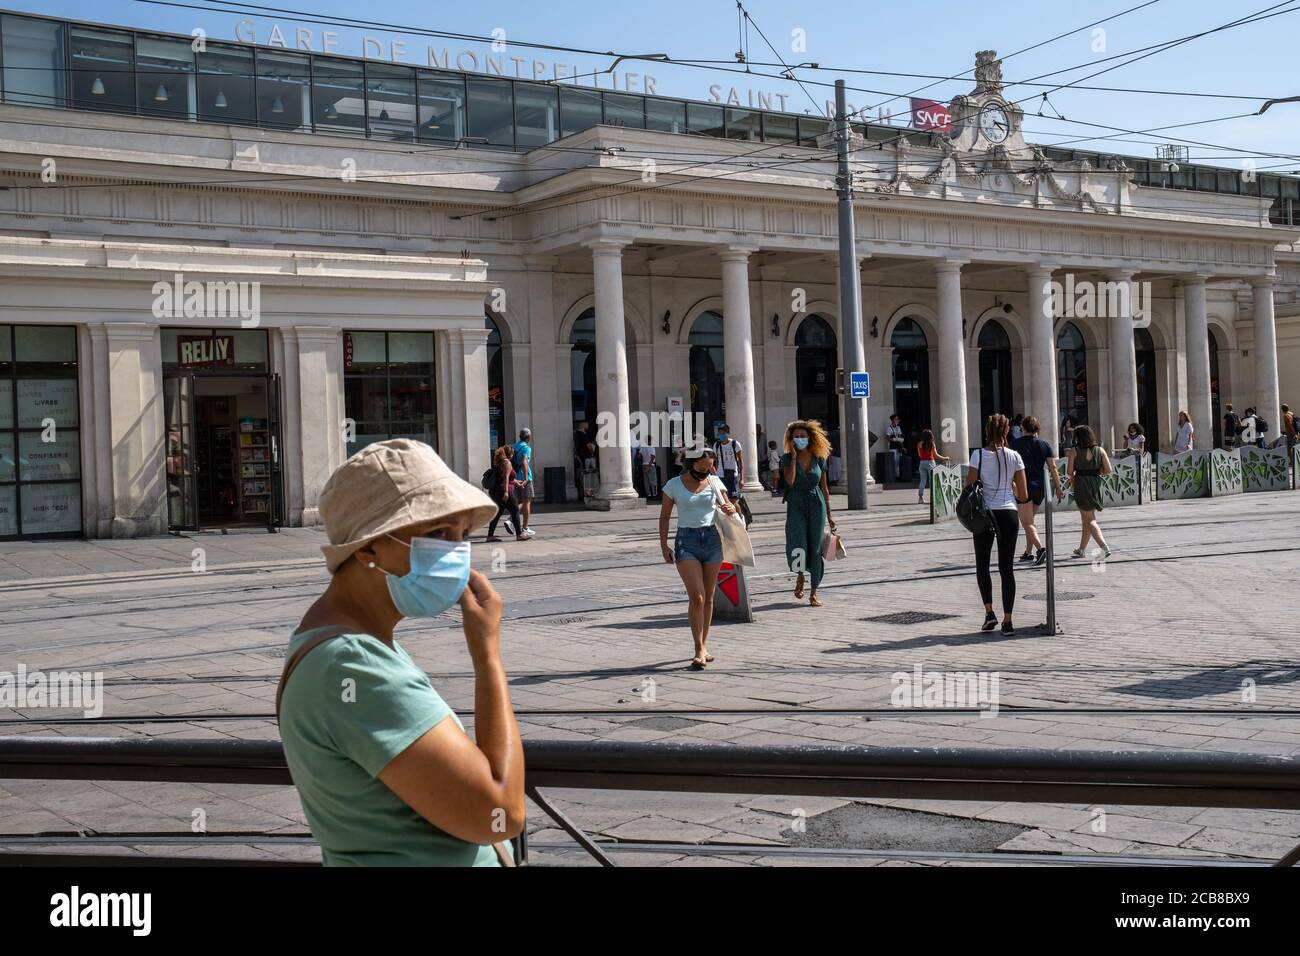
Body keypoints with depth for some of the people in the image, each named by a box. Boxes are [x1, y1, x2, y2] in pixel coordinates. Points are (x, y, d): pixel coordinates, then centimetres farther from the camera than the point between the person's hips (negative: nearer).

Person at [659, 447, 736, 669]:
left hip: (711, 539, 3)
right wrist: (664, 545, -1)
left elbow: (728, 506, 10)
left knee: (708, 598, 8)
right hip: (686, 541, -3)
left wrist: (730, 509, -14)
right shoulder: (674, 485, 0)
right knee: (696, 597, -13)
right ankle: (700, 650, -8)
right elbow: (664, 517, 6)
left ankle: (703, 646, 20)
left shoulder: (714, 482, 6)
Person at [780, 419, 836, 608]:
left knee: (816, 549, 2)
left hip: (816, 506, 2)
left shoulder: (819, 459, 6)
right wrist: (794, 457, -12)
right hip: (796, 506, -2)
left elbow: (824, 488, 10)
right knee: (797, 547, -15)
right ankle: (800, 575, 18)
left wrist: (829, 515, 10)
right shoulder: (787, 458, 1)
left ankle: (813, 592, 12)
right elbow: (790, 481, -16)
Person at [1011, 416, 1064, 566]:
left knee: (1027, 523, -6)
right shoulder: (1044, 445, 5)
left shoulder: (1016, 444, -3)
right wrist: (1058, 487, 7)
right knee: (1029, 520, 20)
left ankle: (1040, 548, -27)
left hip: (1024, 486, -5)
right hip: (1040, 487, 5)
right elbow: (1053, 467, 3)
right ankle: (1028, 552, 22)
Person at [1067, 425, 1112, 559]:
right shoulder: (1100, 450, 2)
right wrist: (1096, 472, 15)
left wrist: (1073, 478, 11)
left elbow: (1069, 471, -10)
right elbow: (1108, 470, -2)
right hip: (1096, 485, 4)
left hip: (1081, 486, -4)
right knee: (1087, 519, 17)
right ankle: (1081, 549, 26)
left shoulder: (1075, 451, -7)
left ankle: (1104, 546, -18)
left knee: (1090, 519, 0)